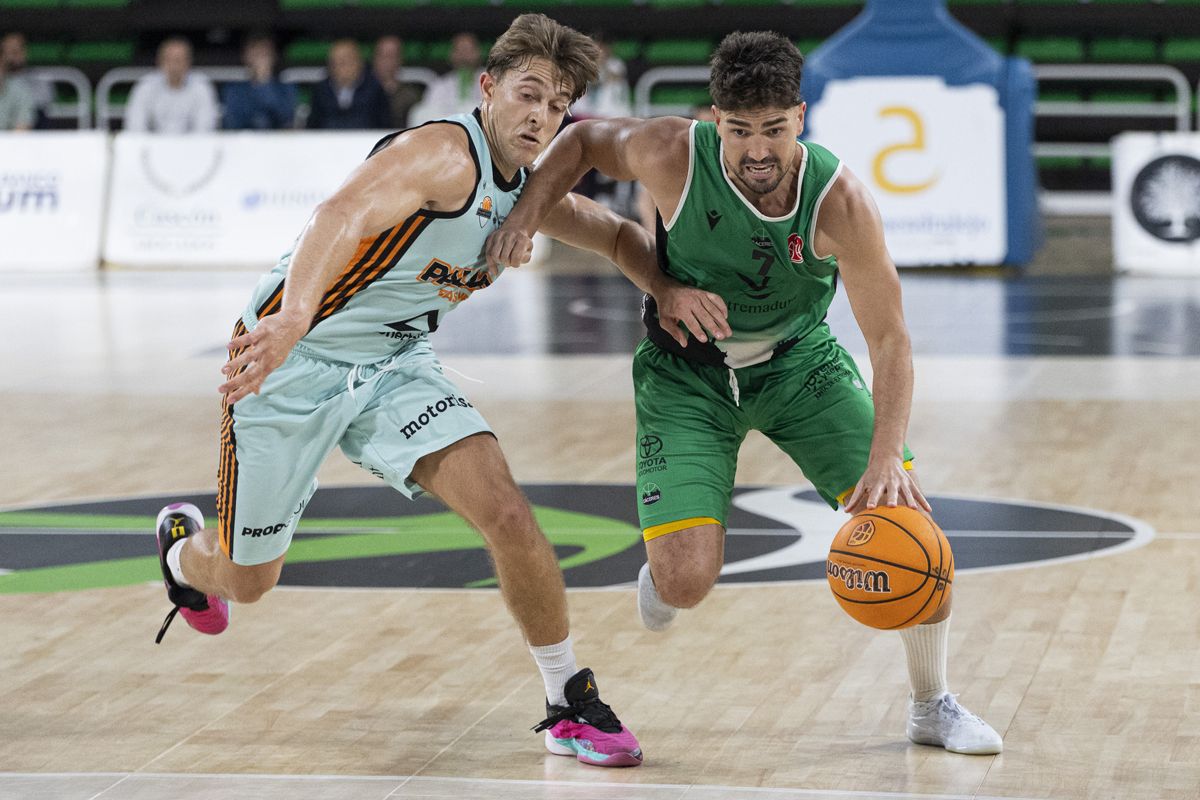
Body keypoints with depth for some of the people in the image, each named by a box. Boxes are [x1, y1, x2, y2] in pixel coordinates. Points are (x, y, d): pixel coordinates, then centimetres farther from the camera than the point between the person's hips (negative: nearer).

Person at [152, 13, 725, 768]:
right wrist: (293, 318, -61)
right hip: (292, 360, -6)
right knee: (245, 580, 9)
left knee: (505, 510, -16)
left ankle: (571, 704, -3)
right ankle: (184, 549, 48)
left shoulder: (531, 194, 2)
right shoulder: (445, 154, -25)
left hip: (395, 364, 6)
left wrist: (668, 287, -4)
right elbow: (342, 216, -43)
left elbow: (619, 233, 19)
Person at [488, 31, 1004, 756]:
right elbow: (584, 139, -5)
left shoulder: (838, 199, -28)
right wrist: (528, 213, -21)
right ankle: (665, 562, 24)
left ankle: (934, 706, 10)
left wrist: (886, 458, -39)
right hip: (687, 372, -1)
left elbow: (890, 339, -26)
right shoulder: (673, 157, -27)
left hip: (798, 361, 1)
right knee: (687, 582, -18)